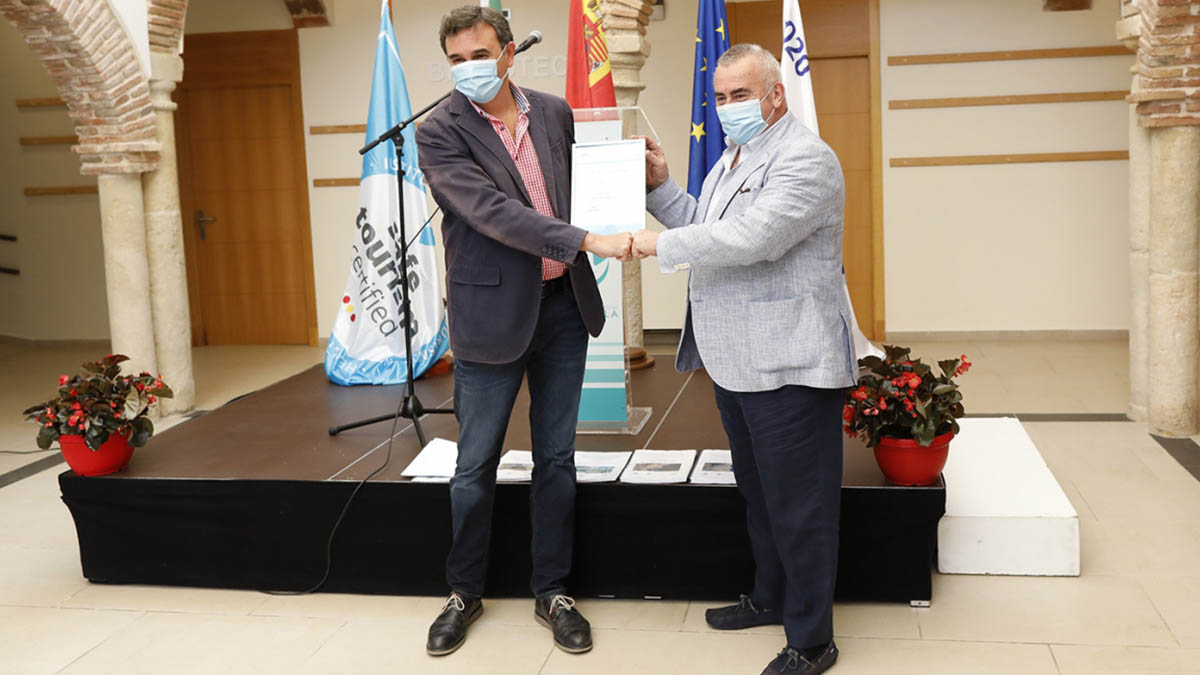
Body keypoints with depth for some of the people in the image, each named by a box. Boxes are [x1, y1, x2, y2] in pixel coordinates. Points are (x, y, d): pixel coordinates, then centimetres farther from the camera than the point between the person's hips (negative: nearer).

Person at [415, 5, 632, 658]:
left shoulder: (554, 112, 5)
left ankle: (552, 591, 27)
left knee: (556, 458, 12)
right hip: (493, 312, -4)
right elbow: (494, 211, -23)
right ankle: (464, 592, 28)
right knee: (475, 465, 8)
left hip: (564, 305, 4)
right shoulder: (440, 133, -10)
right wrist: (588, 240, -30)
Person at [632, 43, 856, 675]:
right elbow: (701, 227, 22)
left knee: (797, 505, 0)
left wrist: (659, 244, -19)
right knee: (756, 489, 23)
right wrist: (661, 185, 8)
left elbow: (750, 238, -27)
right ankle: (770, 597, 42)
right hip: (735, 360, 10)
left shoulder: (806, 160, -15)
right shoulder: (730, 159, 17)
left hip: (788, 364, -10)